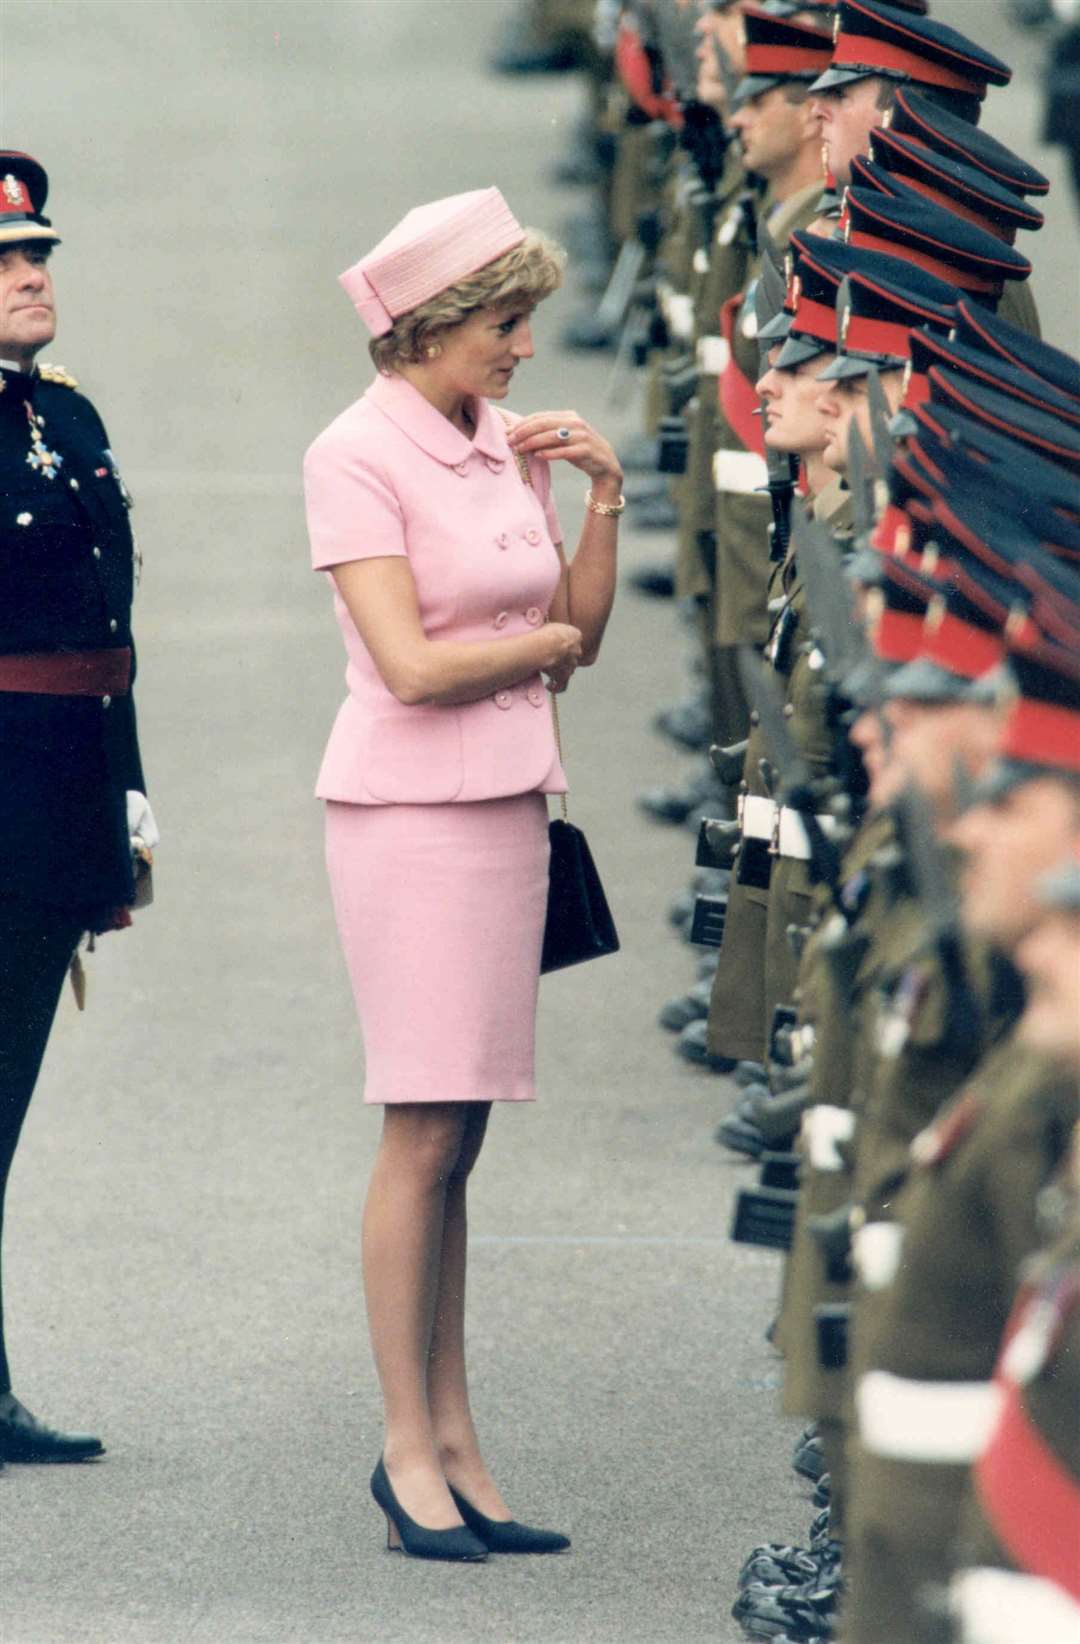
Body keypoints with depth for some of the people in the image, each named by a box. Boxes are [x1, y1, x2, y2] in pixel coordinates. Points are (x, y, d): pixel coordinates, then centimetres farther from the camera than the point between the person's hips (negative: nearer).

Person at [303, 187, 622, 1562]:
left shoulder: (505, 448, 12)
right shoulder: (356, 457, -9)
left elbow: (580, 630, 12)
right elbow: (414, 664, -17)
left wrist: (602, 495, 2)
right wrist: (541, 643, -2)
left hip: (507, 803, 7)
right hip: (410, 807, -7)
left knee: (458, 1134, 8)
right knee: (423, 1134, -6)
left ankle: (455, 1447, 11)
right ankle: (409, 1449, 0)